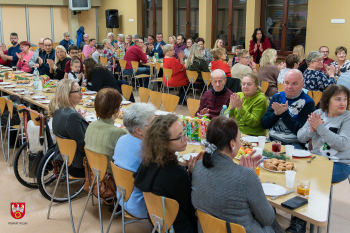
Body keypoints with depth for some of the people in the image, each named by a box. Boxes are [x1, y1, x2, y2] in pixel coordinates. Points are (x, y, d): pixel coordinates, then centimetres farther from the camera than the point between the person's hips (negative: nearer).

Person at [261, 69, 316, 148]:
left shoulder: (308, 103, -3)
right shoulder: (277, 97, 12)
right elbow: (264, 124, 8)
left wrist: (284, 114, -17)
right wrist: (276, 113, -11)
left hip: (294, 144, -4)